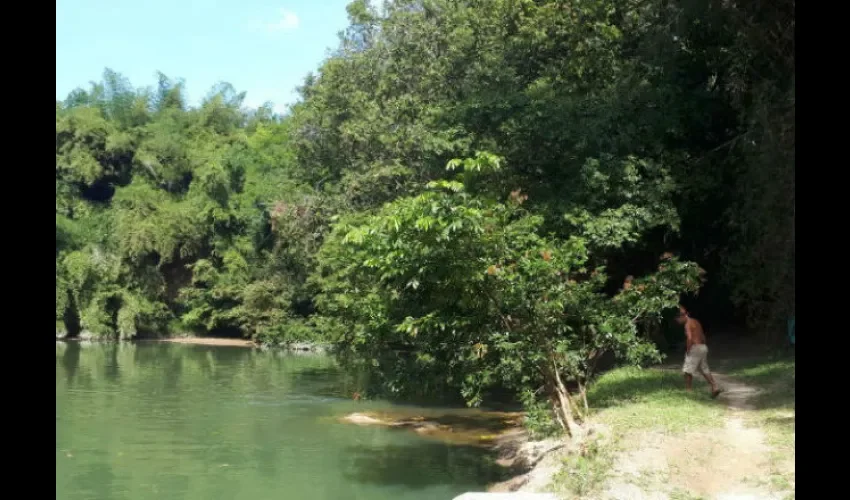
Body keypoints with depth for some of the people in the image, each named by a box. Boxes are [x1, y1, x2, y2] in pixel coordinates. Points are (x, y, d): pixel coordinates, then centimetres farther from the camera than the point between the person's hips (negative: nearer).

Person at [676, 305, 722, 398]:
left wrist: (688, 350, -14)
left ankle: (688, 390, 3)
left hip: (695, 348, -9)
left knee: (688, 371, 1)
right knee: (705, 370, 15)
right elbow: (703, 337, 19)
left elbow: (690, 338, -24)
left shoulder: (688, 324, -12)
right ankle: (715, 387, 9)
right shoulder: (696, 322, 16)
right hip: (703, 347, 9)